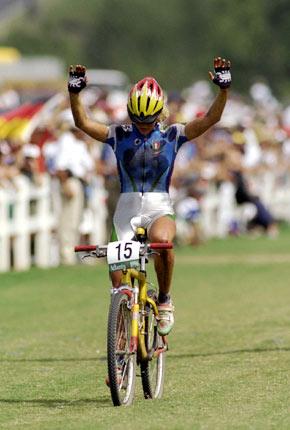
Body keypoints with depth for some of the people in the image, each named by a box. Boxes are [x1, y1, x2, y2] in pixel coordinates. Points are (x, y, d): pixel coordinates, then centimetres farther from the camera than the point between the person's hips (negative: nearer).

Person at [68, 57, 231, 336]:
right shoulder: (119, 136, 6)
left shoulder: (172, 136, 5)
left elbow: (211, 118, -3)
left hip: (159, 209, -2)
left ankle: (164, 301, -14)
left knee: (162, 241, -35)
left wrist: (223, 88, -17)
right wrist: (74, 92, -20)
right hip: (127, 209, 2)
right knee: (117, 269, -8)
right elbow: (83, 123, -5)